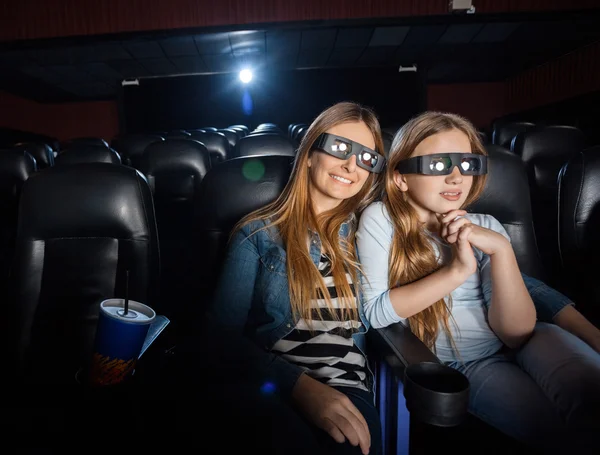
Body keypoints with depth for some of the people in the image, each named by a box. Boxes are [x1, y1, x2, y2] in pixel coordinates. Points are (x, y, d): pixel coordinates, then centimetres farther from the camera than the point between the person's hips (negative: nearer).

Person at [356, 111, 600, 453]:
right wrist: (457, 271, -25)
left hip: (520, 347, 3)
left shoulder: (485, 228, -2)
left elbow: (516, 333, -10)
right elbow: (373, 312, -19)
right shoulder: (381, 220, -12)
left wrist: (501, 250, -25)